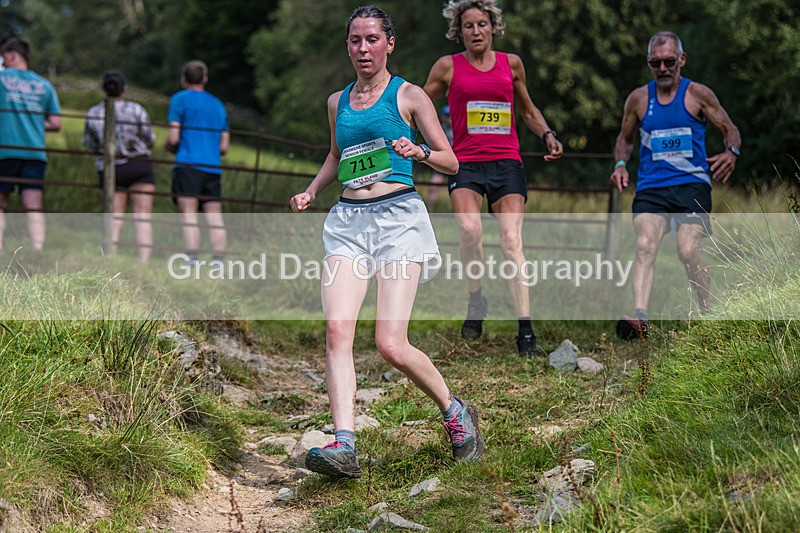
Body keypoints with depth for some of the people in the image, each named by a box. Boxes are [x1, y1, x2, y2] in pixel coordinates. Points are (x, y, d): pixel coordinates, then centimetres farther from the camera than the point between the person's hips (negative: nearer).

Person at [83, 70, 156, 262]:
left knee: (114, 217, 8)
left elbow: (90, 146, 8)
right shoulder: (136, 109, -8)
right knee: (142, 217, -1)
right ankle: (143, 262, -9)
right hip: (139, 167, -2)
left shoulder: (93, 113, -1)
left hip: (110, 169, 2)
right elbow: (150, 140, 0)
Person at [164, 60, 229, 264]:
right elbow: (224, 148, 17)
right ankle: (219, 263, -6)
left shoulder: (180, 99, 4)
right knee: (215, 218, 1)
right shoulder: (218, 105, 21)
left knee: (188, 215, -9)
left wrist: (170, 146, 16)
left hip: (188, 165, -5)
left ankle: (192, 260, -19)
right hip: (213, 168, 5)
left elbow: (173, 138, -5)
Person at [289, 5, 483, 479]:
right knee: (337, 329, -16)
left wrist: (420, 152, -17)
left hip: (398, 216, -4)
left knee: (391, 345, -11)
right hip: (348, 221, 4)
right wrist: (311, 192, 17)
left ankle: (456, 412, 14)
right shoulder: (338, 102, 17)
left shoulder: (408, 96, 4)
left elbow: (451, 162, 4)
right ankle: (344, 445, -21)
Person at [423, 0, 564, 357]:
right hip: (465, 164, -1)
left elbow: (528, 110, 26)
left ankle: (525, 333, -13)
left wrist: (548, 135, 10)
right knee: (469, 228, -28)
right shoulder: (448, 67, 6)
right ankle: (476, 301, -2)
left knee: (511, 241, -11)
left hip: (507, 163, 1)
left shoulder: (511, 64, 12)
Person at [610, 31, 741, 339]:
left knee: (688, 250, -17)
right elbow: (625, 138, 24)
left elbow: (730, 129, 10)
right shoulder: (638, 99, 11)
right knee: (644, 246, -21)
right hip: (650, 187, 2)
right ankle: (639, 317, -35)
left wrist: (731, 153, -13)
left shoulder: (698, 94, 4)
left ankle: (708, 315, 4)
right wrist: (621, 164, 4)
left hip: (692, 184, -2)